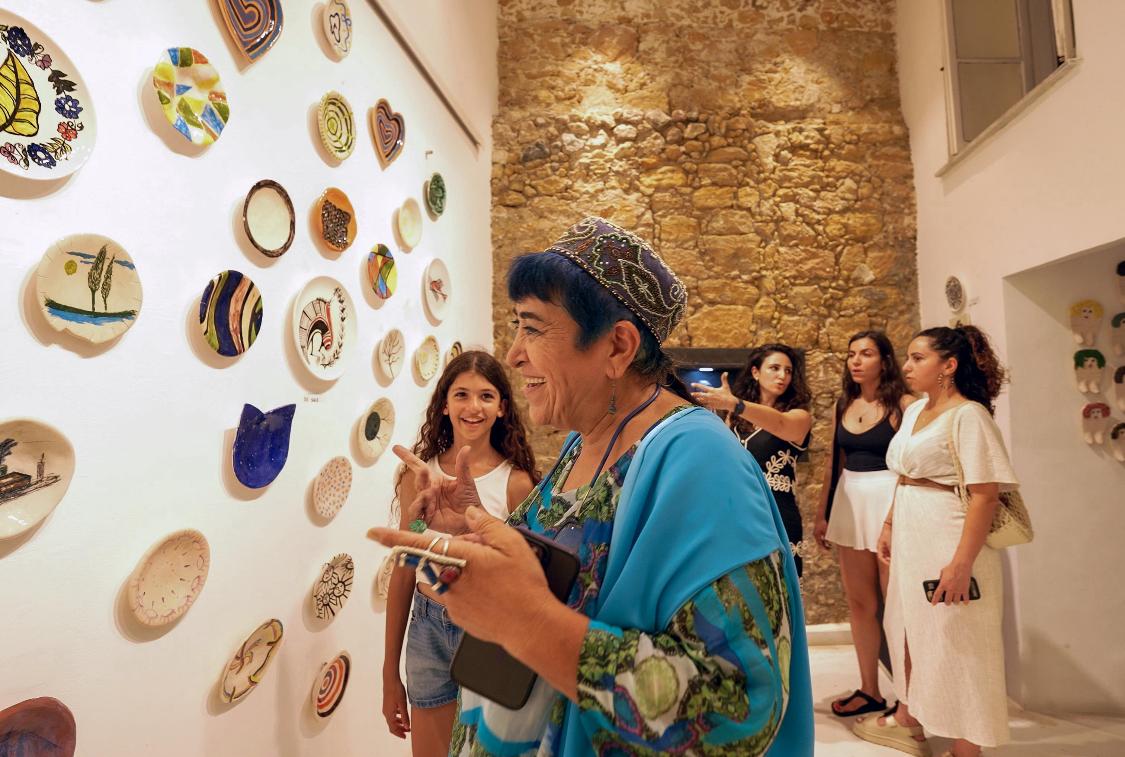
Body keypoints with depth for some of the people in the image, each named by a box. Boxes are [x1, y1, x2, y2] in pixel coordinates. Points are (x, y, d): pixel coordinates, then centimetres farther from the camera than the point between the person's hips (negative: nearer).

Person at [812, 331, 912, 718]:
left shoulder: (903, 404, -7)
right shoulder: (844, 405, 10)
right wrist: (822, 514, 13)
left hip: (891, 503, -6)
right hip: (849, 504, 6)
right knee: (859, 602, 12)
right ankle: (869, 690, 26)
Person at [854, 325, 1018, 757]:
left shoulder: (967, 415, -15)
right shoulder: (914, 411, 9)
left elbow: (986, 495, -19)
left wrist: (962, 562, -23)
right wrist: (889, 526, 18)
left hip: (948, 538, -8)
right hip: (911, 535, 9)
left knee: (954, 641, 4)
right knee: (910, 628, 19)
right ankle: (908, 721, 38)